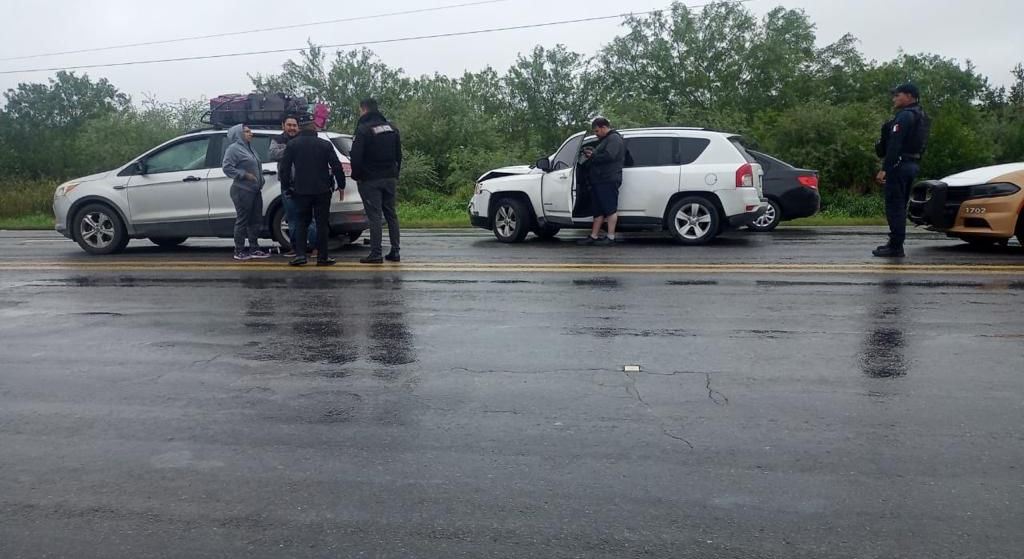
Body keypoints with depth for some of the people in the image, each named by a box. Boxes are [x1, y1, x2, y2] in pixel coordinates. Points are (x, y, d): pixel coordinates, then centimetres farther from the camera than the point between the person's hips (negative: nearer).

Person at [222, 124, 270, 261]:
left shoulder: (249, 148, 19)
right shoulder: (234, 148, -8)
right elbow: (227, 167, -17)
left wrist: (260, 180, 11)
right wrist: (245, 175, -19)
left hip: (255, 190, 9)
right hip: (242, 190, -9)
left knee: (255, 220, 10)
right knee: (242, 220, -4)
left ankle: (254, 249, 17)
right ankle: (239, 251, 2)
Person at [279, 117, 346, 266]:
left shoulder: (292, 145, 3)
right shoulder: (325, 144, 1)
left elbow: (284, 168, 3)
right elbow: (336, 166, -1)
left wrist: (286, 187, 9)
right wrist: (341, 185, 7)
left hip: (301, 191, 1)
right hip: (322, 190, -1)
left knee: (302, 223, 10)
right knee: (322, 223, 4)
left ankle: (300, 254, -2)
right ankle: (322, 257, 3)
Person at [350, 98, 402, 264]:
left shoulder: (364, 129, -10)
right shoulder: (392, 128, 12)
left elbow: (356, 156, -13)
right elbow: (398, 155, 16)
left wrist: (356, 175, 2)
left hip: (371, 180, -6)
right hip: (390, 178, 6)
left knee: (374, 216, -5)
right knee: (391, 214, 10)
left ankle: (376, 253, -5)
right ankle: (395, 252, 11)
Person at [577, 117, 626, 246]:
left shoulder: (614, 138, -7)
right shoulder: (605, 139, 27)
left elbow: (609, 156, -21)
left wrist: (593, 156, -9)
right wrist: (590, 153, 12)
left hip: (608, 181, -11)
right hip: (599, 181, 11)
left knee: (610, 209, -8)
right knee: (598, 210, 10)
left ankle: (610, 237, -7)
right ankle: (593, 237, 13)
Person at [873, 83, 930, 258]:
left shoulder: (904, 116, -14)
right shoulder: (921, 117, 19)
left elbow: (894, 145, -21)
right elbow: (920, 144, 20)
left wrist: (884, 169, -24)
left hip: (900, 164, -10)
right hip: (913, 165, 10)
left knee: (894, 206, -8)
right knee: (900, 206, 16)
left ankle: (896, 247, -9)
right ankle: (896, 243, 22)